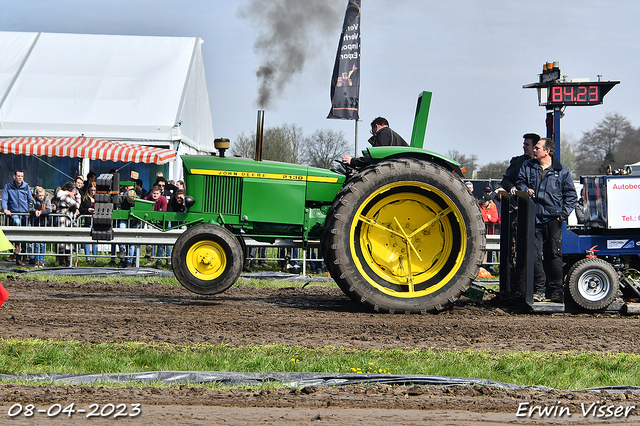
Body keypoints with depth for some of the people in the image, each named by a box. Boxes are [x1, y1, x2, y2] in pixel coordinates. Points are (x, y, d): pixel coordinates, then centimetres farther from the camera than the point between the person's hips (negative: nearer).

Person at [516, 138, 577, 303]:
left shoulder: (561, 171, 4)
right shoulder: (527, 166, 11)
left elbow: (571, 195, 6)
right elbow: (519, 182, 18)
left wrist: (563, 214, -4)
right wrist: (526, 190, -5)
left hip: (553, 219, -2)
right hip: (534, 219, 2)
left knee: (555, 255, 0)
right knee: (535, 255, -3)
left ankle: (556, 290, 6)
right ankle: (539, 289, 3)